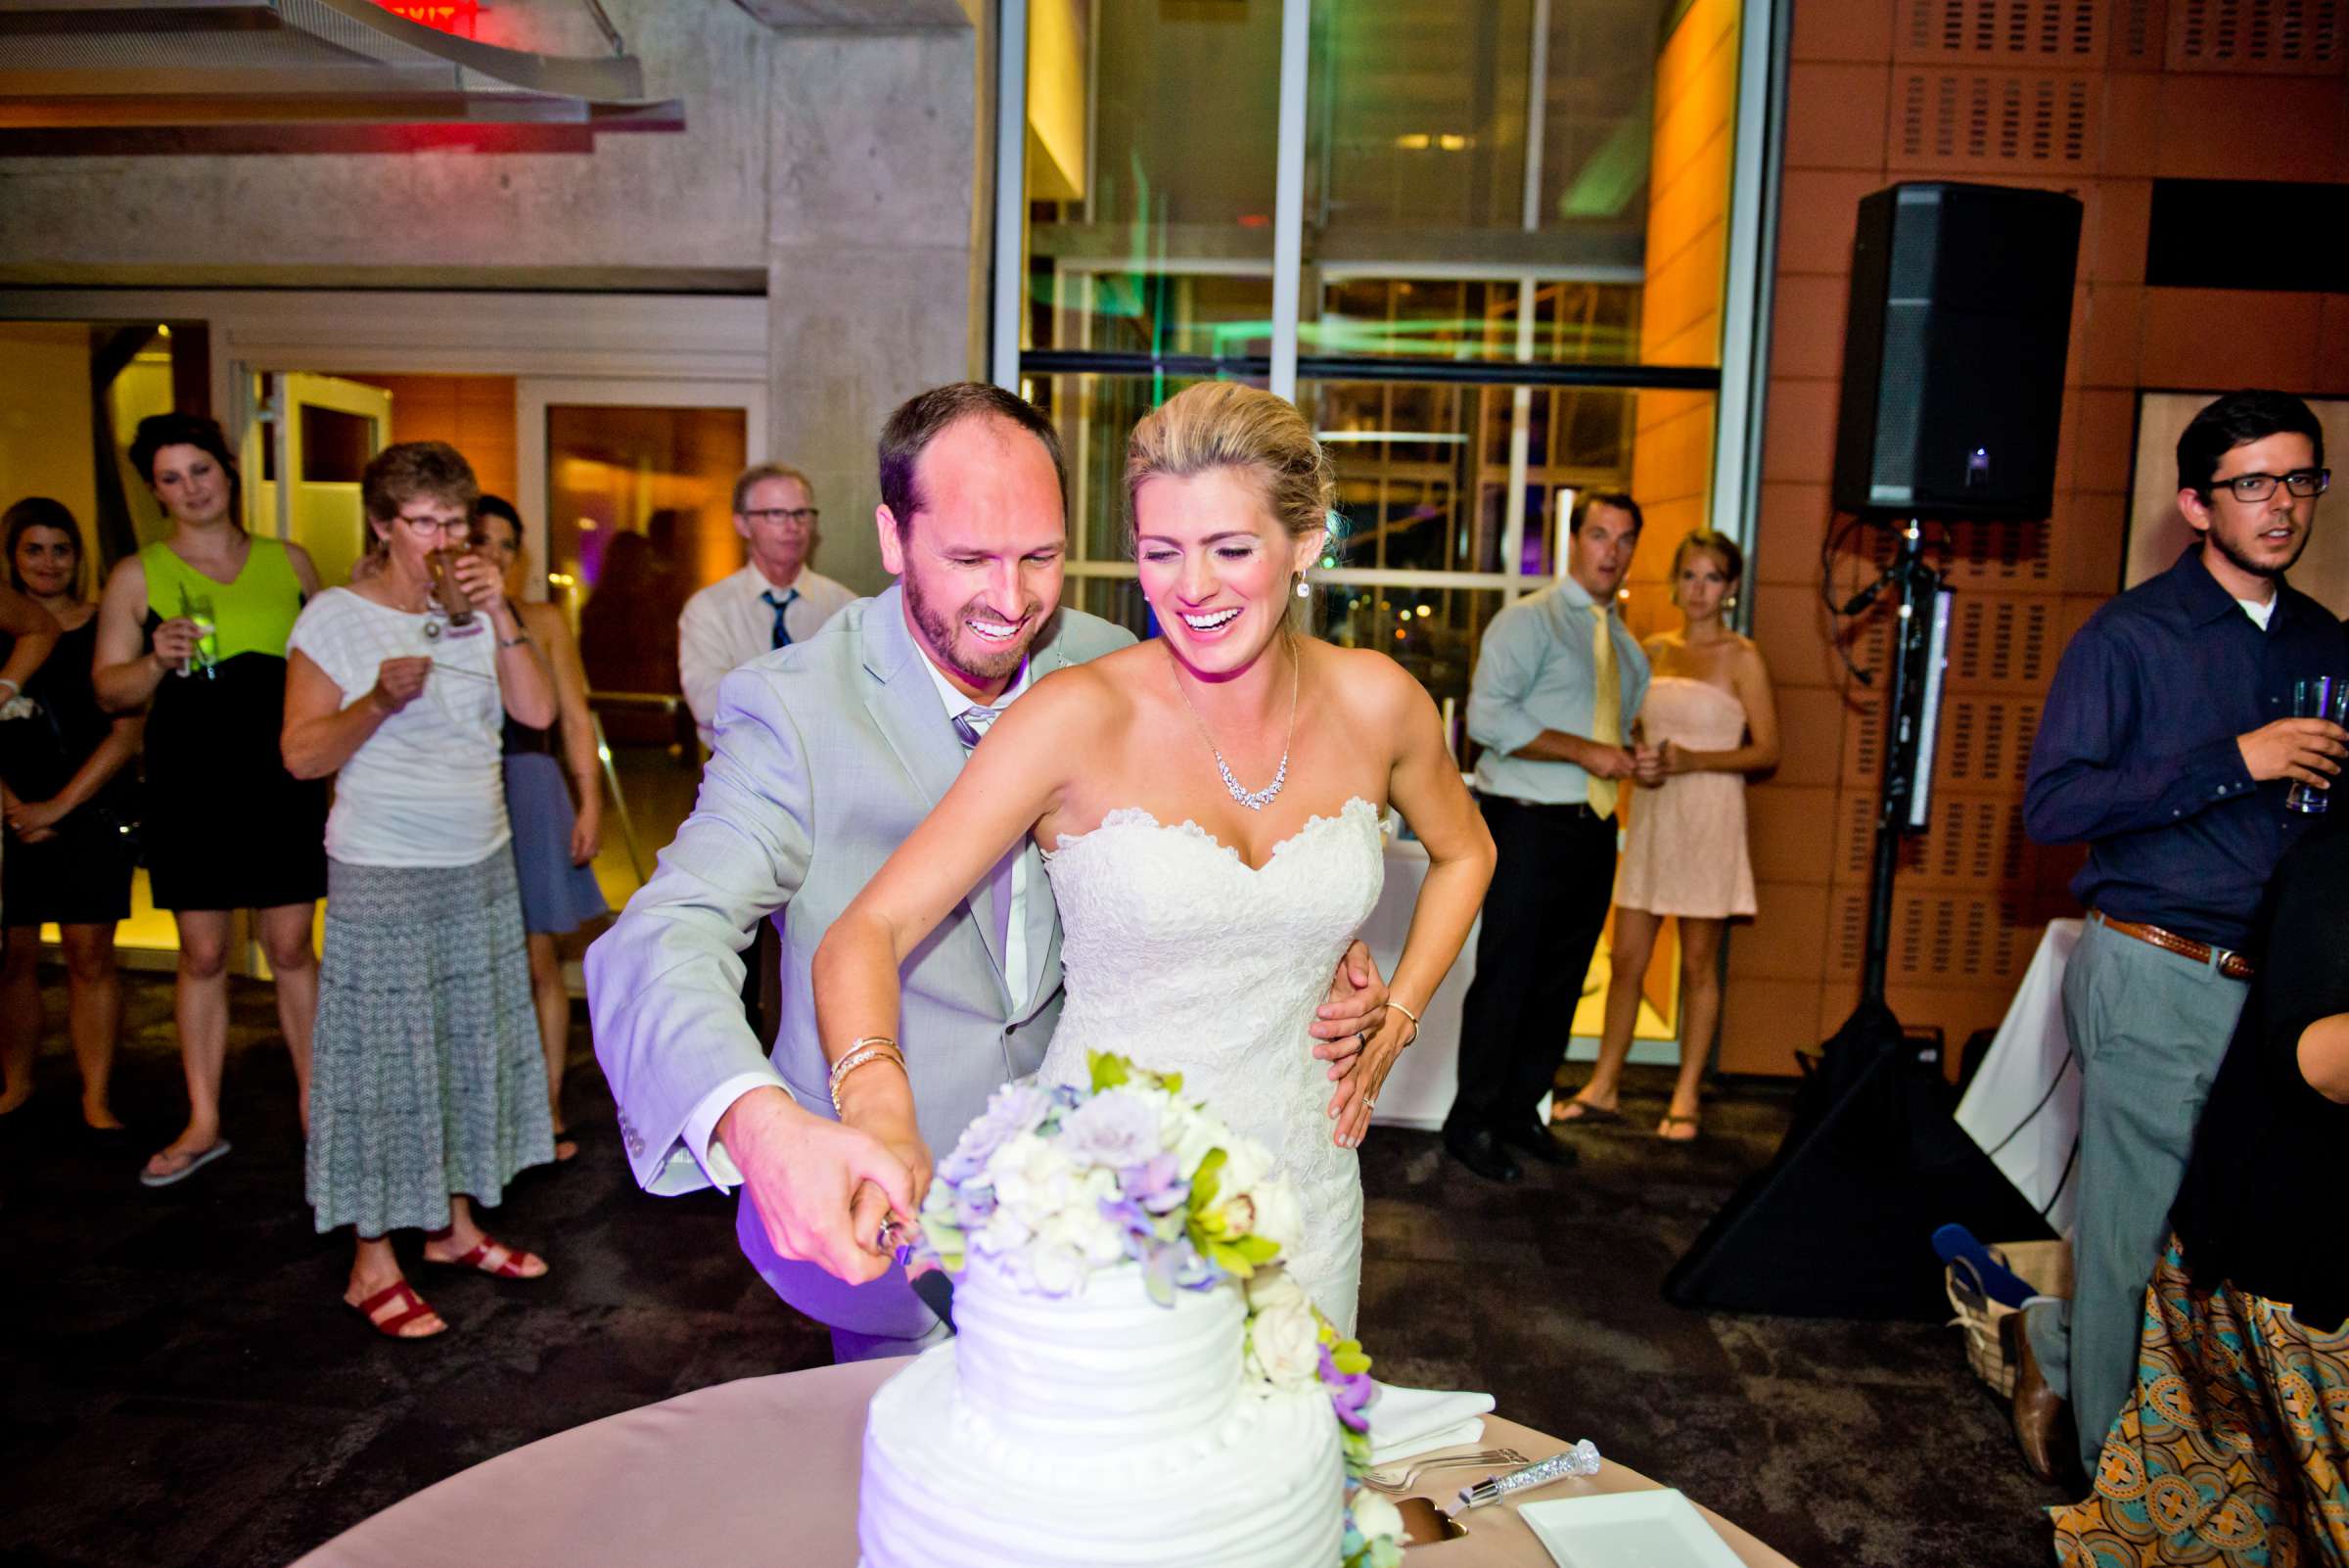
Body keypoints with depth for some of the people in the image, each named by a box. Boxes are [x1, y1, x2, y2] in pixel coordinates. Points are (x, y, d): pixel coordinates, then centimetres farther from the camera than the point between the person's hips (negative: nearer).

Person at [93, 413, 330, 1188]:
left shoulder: (290, 562, 7)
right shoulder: (137, 576, 3)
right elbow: (110, 690, 3)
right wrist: (158, 661, -16)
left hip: (283, 785, 0)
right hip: (189, 790, 0)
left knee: (290, 949, 5)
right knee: (202, 955, 6)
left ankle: (315, 1102, 18)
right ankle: (203, 1123, 19)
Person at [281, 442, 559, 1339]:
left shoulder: (474, 616, 7)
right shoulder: (337, 618, -6)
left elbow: (538, 711, -5)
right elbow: (302, 755, -9)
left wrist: (499, 614, -12)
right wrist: (380, 700, -24)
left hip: (481, 868, 5)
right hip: (382, 875, -5)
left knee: (474, 1046, 11)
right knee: (387, 1059, 1)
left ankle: (455, 1225, 26)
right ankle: (373, 1265, 13)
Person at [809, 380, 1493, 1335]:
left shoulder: (1372, 701, -6)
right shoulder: (1077, 719, -17)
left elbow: (1463, 853, 15)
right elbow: (867, 933, -21)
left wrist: (1397, 1017, 5)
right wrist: (878, 1105, -39)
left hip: (1301, 1189, 3)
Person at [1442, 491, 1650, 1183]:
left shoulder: (1627, 647, 18)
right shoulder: (1528, 620, -5)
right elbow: (1487, 717, -17)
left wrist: (1630, 758, 6)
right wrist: (1585, 752, -17)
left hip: (1594, 832, 7)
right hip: (1529, 827, -7)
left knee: (1560, 983, 13)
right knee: (1504, 980, -2)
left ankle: (1520, 1112, 26)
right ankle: (1472, 1124, 12)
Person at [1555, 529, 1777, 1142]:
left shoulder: (1742, 657, -3)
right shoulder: (1653, 649, 11)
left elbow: (1767, 750, -5)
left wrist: (1691, 760, -18)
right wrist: (1638, 761, -4)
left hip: (1709, 818, -4)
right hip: (1650, 814, 4)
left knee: (1698, 964, 5)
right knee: (1625, 957, 6)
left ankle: (1686, 1096, 16)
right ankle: (1603, 1087, 16)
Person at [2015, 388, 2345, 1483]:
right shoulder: (2131, 636, -4)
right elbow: (2051, 805, -14)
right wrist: (2233, 761, -18)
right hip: (2156, 982, -5)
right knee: (2138, 1237, 2)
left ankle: (2058, 1345, 30)